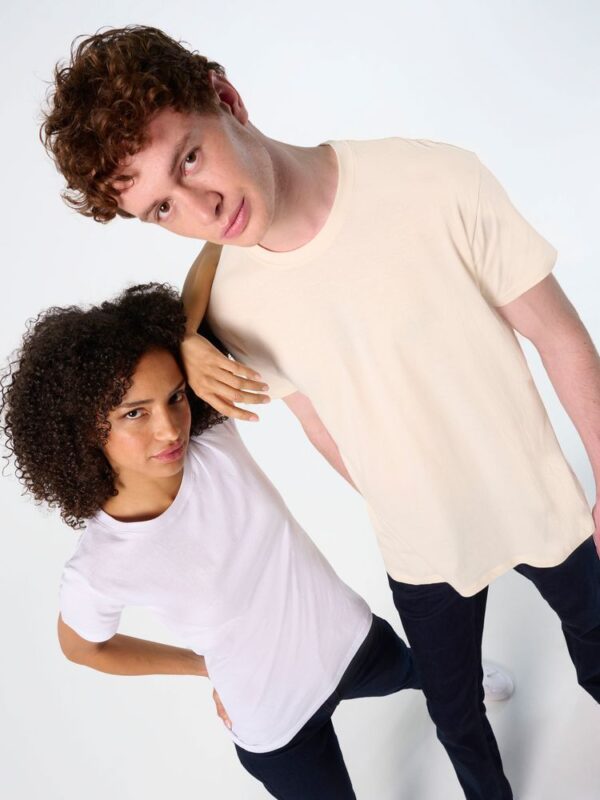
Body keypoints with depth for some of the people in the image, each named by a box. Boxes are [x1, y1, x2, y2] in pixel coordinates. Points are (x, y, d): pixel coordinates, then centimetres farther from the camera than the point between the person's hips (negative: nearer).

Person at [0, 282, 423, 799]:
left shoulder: (213, 436, -27)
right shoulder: (98, 571, -32)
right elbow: (81, 646, -7)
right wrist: (208, 665, 0)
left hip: (351, 633, 4)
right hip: (277, 723, -4)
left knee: (430, 677, 36)